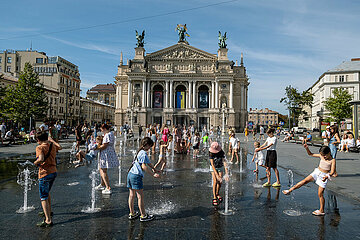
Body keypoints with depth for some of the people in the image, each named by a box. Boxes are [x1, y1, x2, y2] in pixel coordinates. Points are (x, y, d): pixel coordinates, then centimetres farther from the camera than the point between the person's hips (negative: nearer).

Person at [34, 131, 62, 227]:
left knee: (43, 197, -2)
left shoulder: (40, 147, -13)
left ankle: (48, 220, -6)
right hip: (54, 172, 8)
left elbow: (41, 159, -30)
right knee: (47, 192, 28)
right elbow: (59, 147, 31)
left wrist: (36, 162, -9)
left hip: (45, 173, -8)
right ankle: (49, 211, 43)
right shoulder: (53, 145, 7)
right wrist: (51, 140, 39)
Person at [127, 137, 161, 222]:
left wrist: (154, 169, 37)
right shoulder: (144, 153, -12)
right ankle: (143, 216, 7)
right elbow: (144, 166, -19)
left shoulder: (140, 151, 18)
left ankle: (132, 213, 25)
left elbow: (148, 162, 29)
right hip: (136, 176, -9)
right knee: (140, 196, -1)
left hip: (130, 174, 9)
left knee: (131, 195, 15)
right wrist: (153, 174, -18)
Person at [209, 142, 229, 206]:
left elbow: (224, 162, -33)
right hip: (213, 168, -1)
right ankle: (214, 197, -7)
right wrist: (217, 175, -36)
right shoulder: (211, 153, -28)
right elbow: (212, 165, -30)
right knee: (215, 181, -15)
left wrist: (226, 173, -44)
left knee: (220, 182, -6)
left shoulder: (222, 153, -27)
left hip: (220, 167, 1)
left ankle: (217, 194, 20)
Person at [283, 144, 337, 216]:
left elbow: (332, 172, -18)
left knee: (320, 194, -3)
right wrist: (307, 148, -5)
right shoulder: (321, 156, 3)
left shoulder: (332, 160, -11)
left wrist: (327, 176, -36)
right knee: (305, 181, -12)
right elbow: (310, 154, 12)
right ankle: (290, 190, -11)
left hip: (324, 176, -4)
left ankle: (321, 211, 11)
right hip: (316, 172, 4)